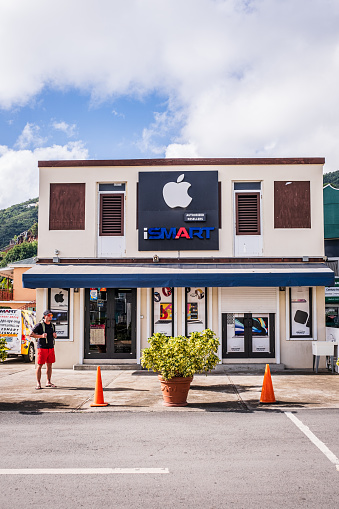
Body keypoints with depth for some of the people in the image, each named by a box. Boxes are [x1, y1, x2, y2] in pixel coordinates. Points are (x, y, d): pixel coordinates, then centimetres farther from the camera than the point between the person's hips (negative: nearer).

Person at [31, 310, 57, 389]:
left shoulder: (52, 325, 13)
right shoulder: (40, 325, -6)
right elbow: (31, 334, -8)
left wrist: (55, 335, 2)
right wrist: (41, 336, -19)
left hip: (51, 348, 6)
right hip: (42, 348, -6)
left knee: (49, 365, 8)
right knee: (40, 365, -3)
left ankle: (48, 382, 15)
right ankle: (38, 383, 3)